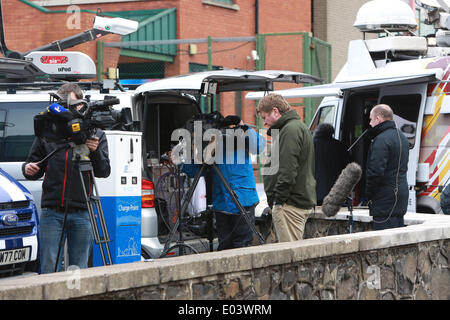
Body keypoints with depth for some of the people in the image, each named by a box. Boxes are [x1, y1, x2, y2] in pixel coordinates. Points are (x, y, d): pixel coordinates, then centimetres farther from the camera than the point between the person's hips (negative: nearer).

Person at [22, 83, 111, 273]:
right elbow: (35, 169, 14)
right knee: (49, 271, -3)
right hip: (52, 213, 0)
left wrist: (95, 152, -18)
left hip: (82, 214, 0)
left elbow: (104, 172, 0)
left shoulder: (95, 134, 6)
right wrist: (28, 170, -9)